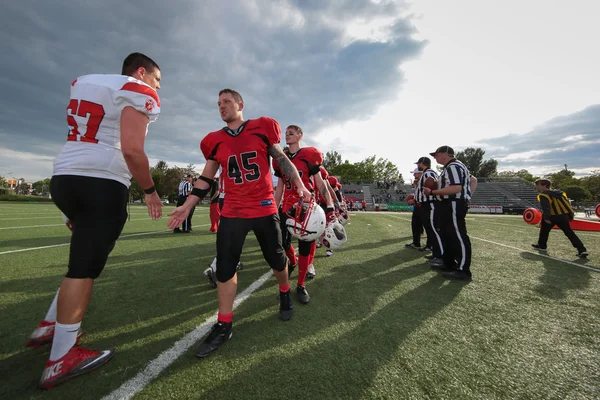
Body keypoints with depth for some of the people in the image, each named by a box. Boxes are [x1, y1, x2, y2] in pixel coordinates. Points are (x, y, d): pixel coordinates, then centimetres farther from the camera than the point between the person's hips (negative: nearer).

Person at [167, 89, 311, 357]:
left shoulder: (262, 128, 1)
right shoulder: (215, 141, 8)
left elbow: (282, 160, 4)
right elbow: (206, 177, 13)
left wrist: (300, 185, -6)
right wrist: (187, 206, 9)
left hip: (264, 208, -2)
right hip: (232, 212, 3)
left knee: (276, 258, 10)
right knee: (225, 265, 3)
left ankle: (285, 294, 42)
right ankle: (223, 325, 20)